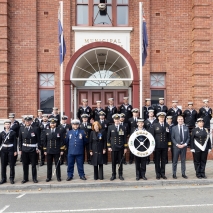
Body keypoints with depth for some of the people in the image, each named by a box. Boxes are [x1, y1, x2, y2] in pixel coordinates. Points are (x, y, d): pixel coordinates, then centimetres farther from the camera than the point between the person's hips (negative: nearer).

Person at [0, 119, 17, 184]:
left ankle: (11, 178, 11)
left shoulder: (13, 133, -2)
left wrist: (15, 151, -7)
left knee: (12, 165, 1)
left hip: (11, 150, -2)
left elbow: (15, 142, -3)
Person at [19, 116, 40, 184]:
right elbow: (20, 140, 7)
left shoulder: (35, 129, -2)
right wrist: (20, 149, 3)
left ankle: (34, 178, 15)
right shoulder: (21, 130, 5)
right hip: (24, 150, 2)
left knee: (33, 165, 4)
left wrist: (38, 148, -5)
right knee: (25, 165, 8)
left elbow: (38, 140, 0)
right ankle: (25, 178, 20)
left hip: (33, 150, -2)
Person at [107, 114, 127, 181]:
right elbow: (108, 138, 5)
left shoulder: (123, 128, 5)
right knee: (113, 162, 4)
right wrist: (109, 146, -1)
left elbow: (125, 138, 5)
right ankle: (113, 175, 14)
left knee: (120, 162, 6)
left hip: (121, 148, 1)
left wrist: (125, 147, 1)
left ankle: (120, 175, 16)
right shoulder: (110, 127, 4)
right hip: (113, 147, 0)